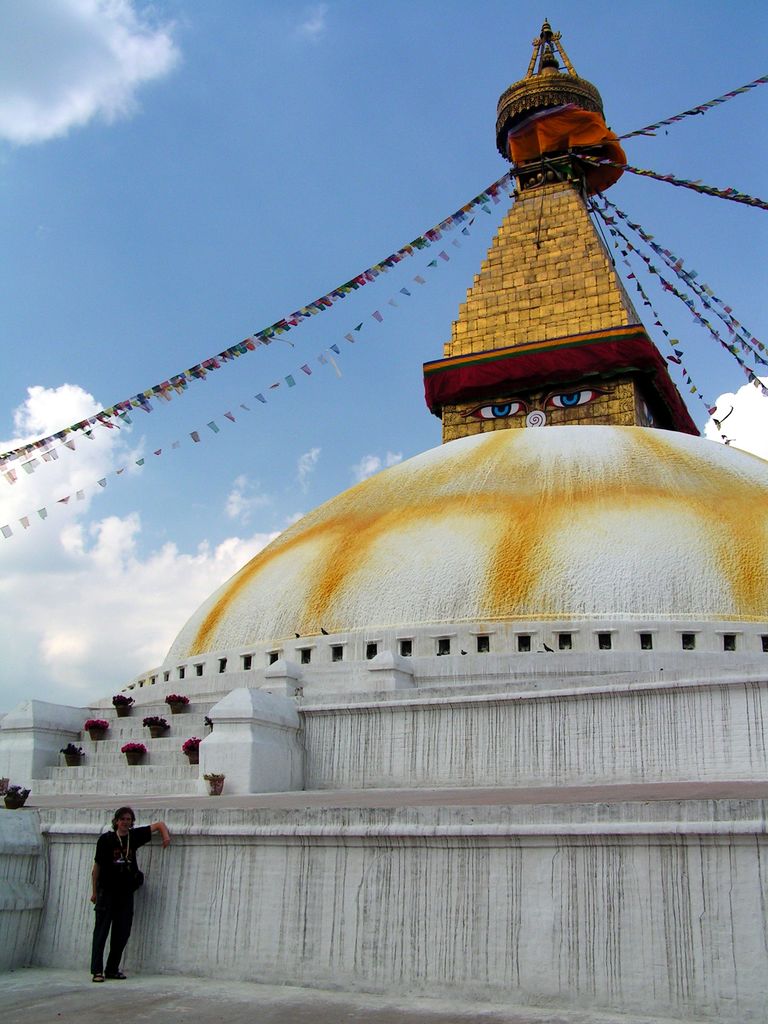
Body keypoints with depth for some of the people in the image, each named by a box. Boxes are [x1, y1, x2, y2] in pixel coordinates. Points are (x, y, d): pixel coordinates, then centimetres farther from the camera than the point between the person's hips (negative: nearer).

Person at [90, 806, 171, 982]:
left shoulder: (135, 836, 3)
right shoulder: (106, 839, -5)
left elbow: (159, 824, 13)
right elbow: (97, 867, 1)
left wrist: (166, 835, -7)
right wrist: (94, 891, 2)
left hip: (126, 892, 4)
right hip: (107, 891, -4)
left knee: (122, 933, 6)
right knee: (101, 931, -3)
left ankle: (112, 970, 15)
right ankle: (97, 970, 1)